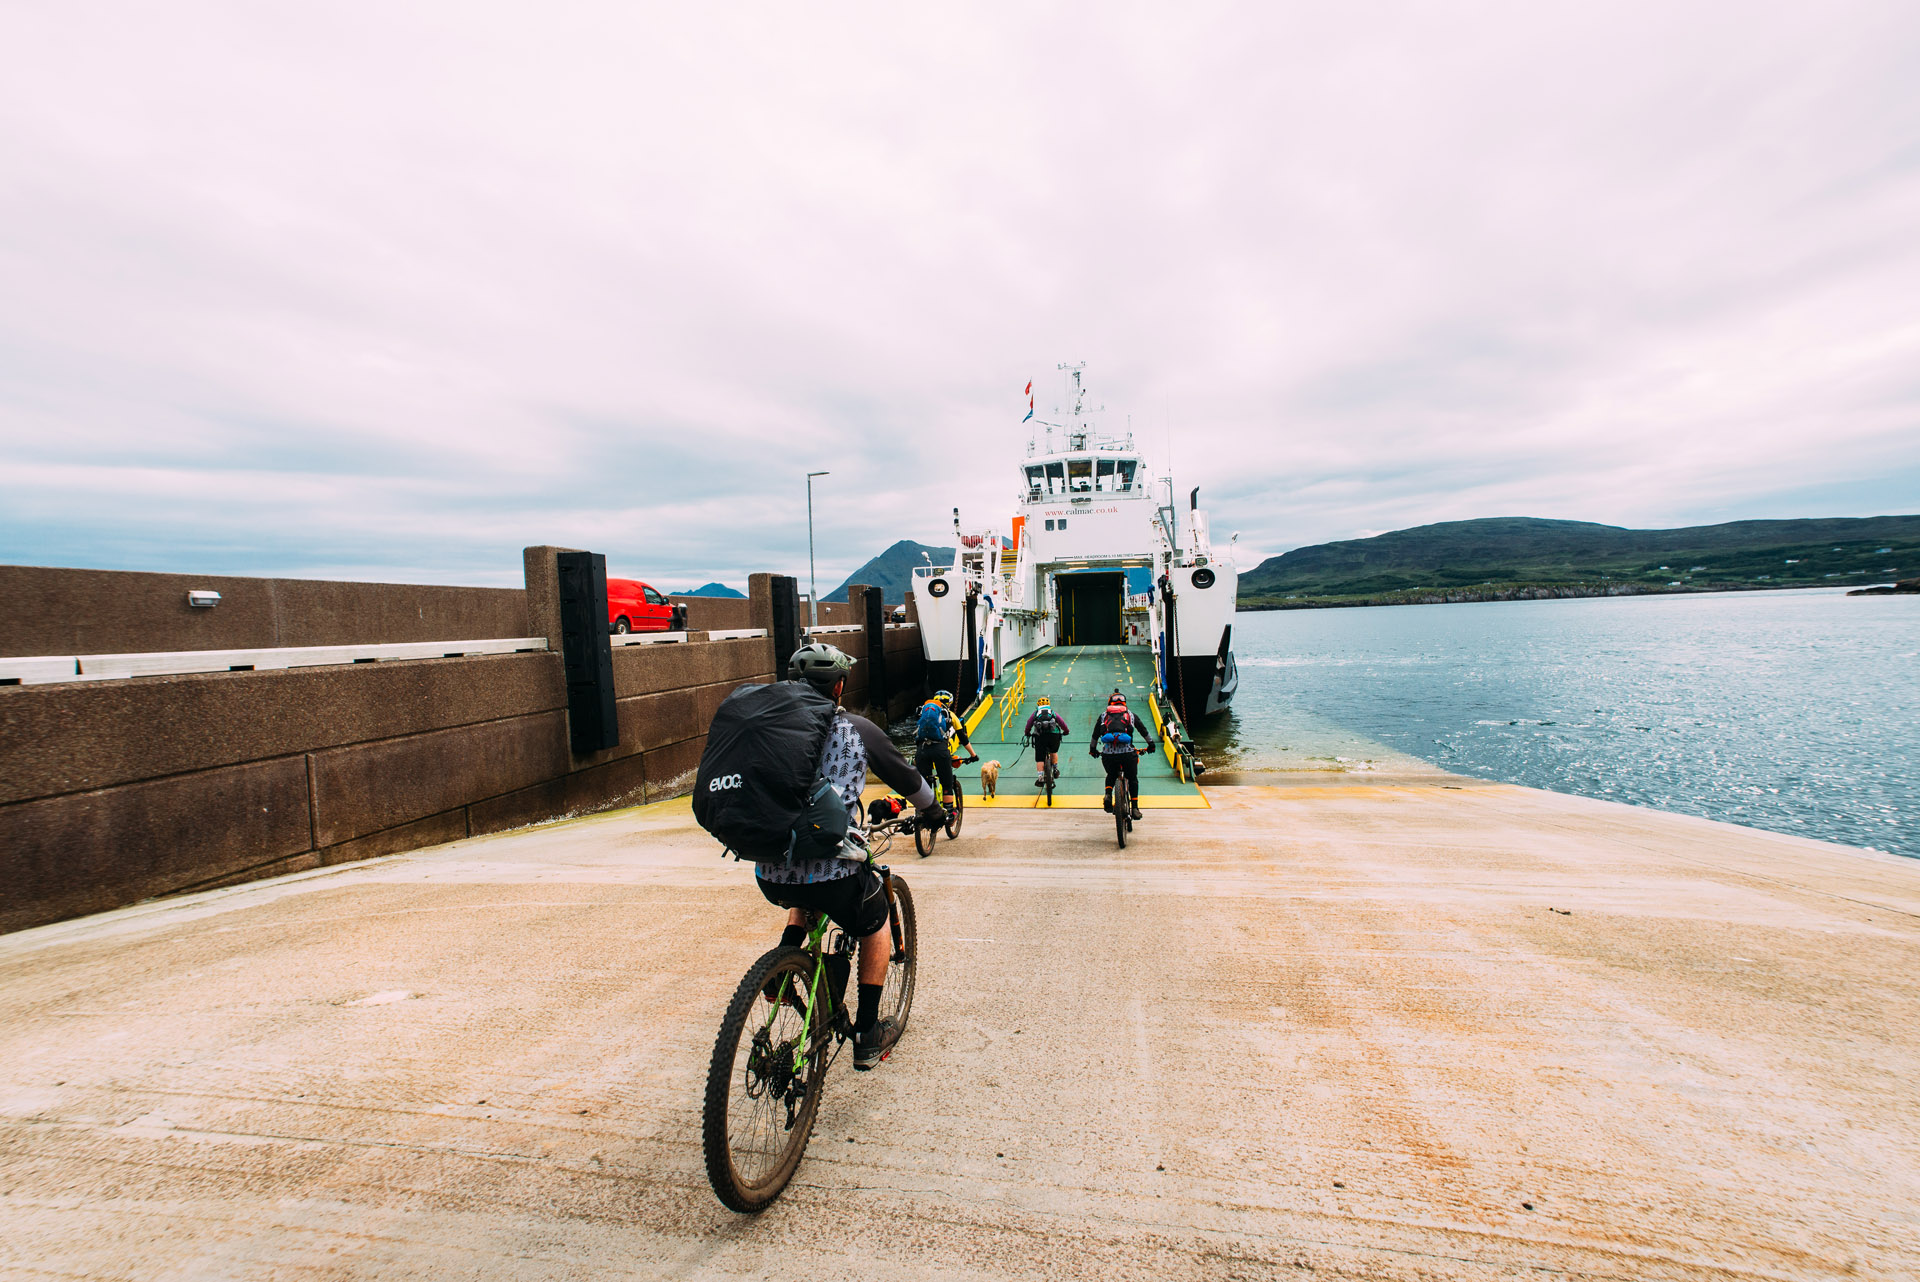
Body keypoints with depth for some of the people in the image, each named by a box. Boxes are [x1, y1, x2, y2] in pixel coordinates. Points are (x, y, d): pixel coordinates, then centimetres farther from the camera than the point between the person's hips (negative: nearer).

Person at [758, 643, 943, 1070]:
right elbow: (906, 778, 14)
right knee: (876, 924, 26)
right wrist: (932, 811, 34)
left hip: (769, 874, 5)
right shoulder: (857, 730, 1)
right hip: (832, 872, -4)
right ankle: (867, 1035, 28)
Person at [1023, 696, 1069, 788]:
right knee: (1053, 752, 31)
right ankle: (1055, 768, 23)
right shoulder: (1053, 713, 24)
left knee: (1039, 759, 2)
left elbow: (1028, 724, 22)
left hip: (1040, 736, -1)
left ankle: (1041, 778, -6)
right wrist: (1066, 731, 32)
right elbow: (1062, 722, 17)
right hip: (1054, 735, 1)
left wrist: (1027, 733, 37)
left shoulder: (1035, 713, 23)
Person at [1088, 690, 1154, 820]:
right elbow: (1144, 731, 24)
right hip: (1127, 752, -1)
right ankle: (1134, 808, 13)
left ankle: (1108, 795, 2)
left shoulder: (1103, 715, 19)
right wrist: (1151, 744, 38)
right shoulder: (1131, 715, 17)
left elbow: (1095, 735, 23)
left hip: (1108, 754, 1)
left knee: (1111, 776, 27)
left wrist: (1093, 749, 37)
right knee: (1132, 779, 19)